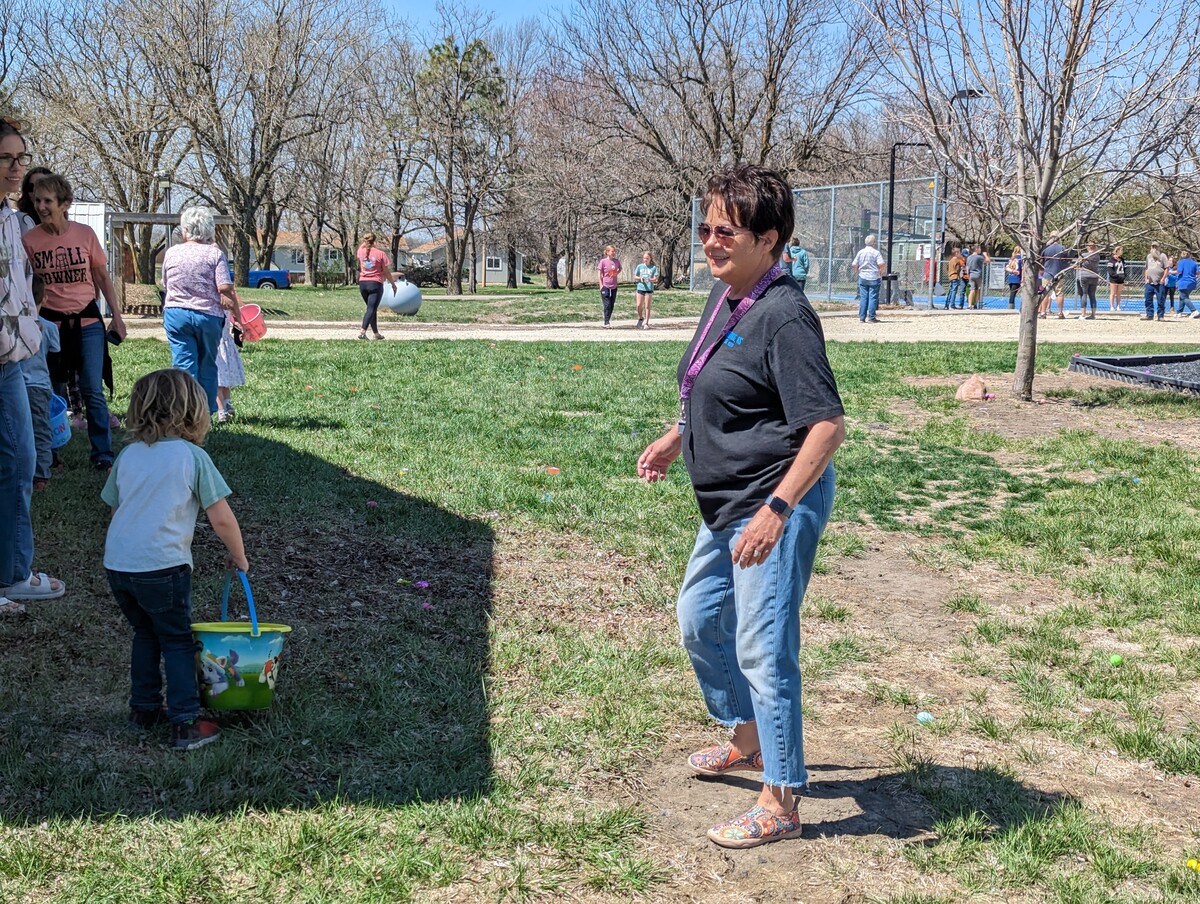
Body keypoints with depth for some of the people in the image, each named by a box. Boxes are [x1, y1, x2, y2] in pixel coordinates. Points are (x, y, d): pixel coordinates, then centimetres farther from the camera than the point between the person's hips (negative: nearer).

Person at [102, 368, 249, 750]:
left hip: (116, 562, 5)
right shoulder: (192, 456, -5)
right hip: (161, 565, -5)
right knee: (177, 641, 8)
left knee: (145, 633, 24)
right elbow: (222, 520, -5)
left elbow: (116, 508, 17)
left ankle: (143, 709, 32)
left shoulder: (128, 454, 10)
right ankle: (185, 724, 7)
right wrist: (238, 555, 10)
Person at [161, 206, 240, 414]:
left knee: (184, 365, 0)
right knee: (207, 367, 11)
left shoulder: (171, 253, 6)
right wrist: (237, 317, -6)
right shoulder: (215, 254, -5)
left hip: (176, 314, 1)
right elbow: (226, 289, -13)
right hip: (208, 315, -1)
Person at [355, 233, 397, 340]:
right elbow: (386, 272, -1)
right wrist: (393, 283, 10)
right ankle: (362, 331, -26)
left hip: (362, 283, 5)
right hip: (375, 284, -5)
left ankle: (376, 333, 21)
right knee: (371, 309, -9)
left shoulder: (361, 252, 5)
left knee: (372, 308, 17)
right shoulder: (380, 254, -6)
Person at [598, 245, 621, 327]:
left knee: (612, 305, 7)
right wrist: (601, 285, -7)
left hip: (614, 287, 5)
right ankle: (606, 322, -5)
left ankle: (608, 321, 18)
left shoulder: (616, 261, 3)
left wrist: (617, 273, 5)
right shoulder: (603, 261, -9)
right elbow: (600, 274, -4)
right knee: (607, 305, -9)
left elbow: (620, 269, 24)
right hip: (605, 286, -5)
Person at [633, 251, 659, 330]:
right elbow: (635, 276, 12)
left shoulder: (653, 267, 1)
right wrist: (640, 278, -9)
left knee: (647, 306, 0)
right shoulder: (640, 266, 7)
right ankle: (640, 319, 26)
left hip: (649, 288, -2)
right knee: (639, 306, 1)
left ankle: (646, 323, 5)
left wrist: (650, 279, -23)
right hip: (640, 287, 2)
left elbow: (655, 278, -3)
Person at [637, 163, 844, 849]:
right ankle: (747, 742, 45)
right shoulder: (724, 297, 7)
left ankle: (779, 805, 11)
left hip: (777, 505, -10)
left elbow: (827, 424, -26)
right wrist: (676, 439, 18)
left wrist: (776, 510, -31)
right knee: (700, 622, 22)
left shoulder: (783, 315, -21)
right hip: (727, 506, 11)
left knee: (762, 648, -4)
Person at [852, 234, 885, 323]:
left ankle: (861, 317, 8)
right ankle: (871, 318, 0)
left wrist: (858, 272, 17)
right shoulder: (876, 252, -7)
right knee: (873, 297, 1)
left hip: (863, 278, 4)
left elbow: (854, 265, 3)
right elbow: (881, 264, -16)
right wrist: (880, 273, 0)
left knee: (863, 298, 7)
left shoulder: (860, 252, 5)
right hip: (874, 278, -4)